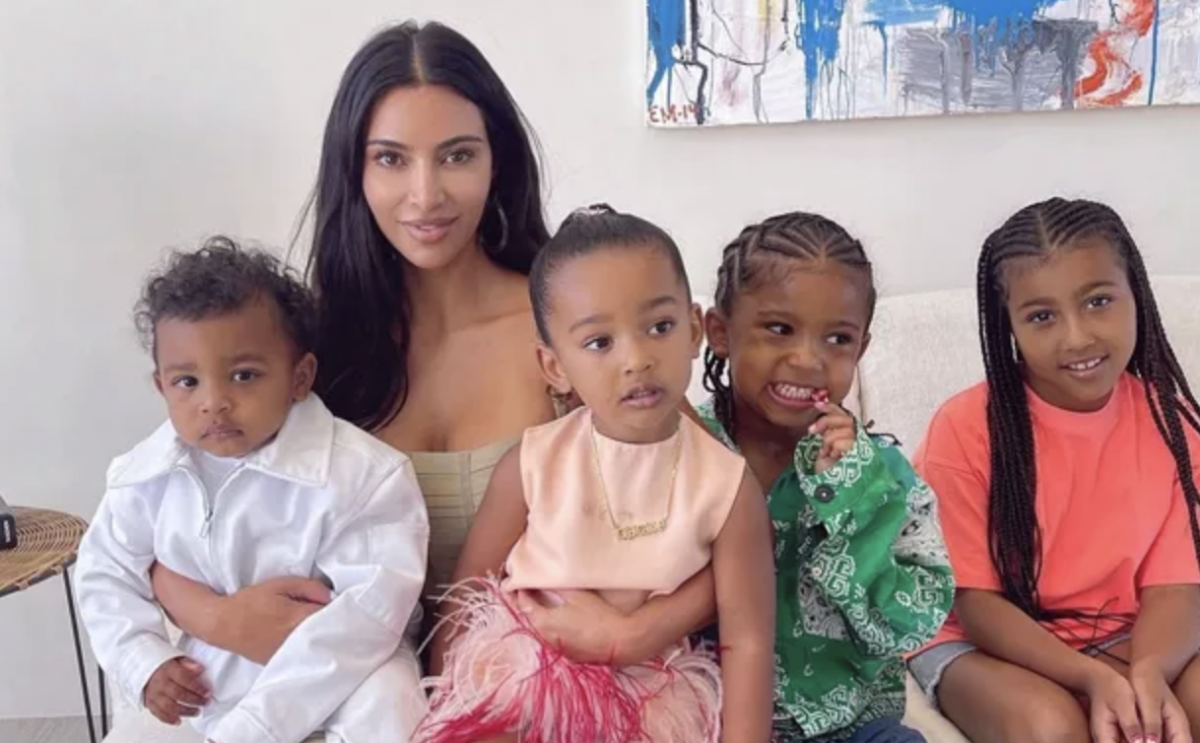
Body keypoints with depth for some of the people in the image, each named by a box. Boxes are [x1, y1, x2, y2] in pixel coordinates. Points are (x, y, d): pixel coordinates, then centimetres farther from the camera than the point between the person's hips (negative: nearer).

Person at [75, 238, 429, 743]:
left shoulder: (360, 474, -24)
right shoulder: (144, 477, -7)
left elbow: (372, 609, -27)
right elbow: (105, 573, 10)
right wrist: (145, 664, -8)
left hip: (335, 676, -4)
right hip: (205, 687, 5)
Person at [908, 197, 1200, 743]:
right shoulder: (965, 427, -17)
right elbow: (974, 600, -14)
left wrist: (1147, 671, -28)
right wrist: (1093, 677, -27)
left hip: (1121, 636, 3)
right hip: (982, 641, -3)